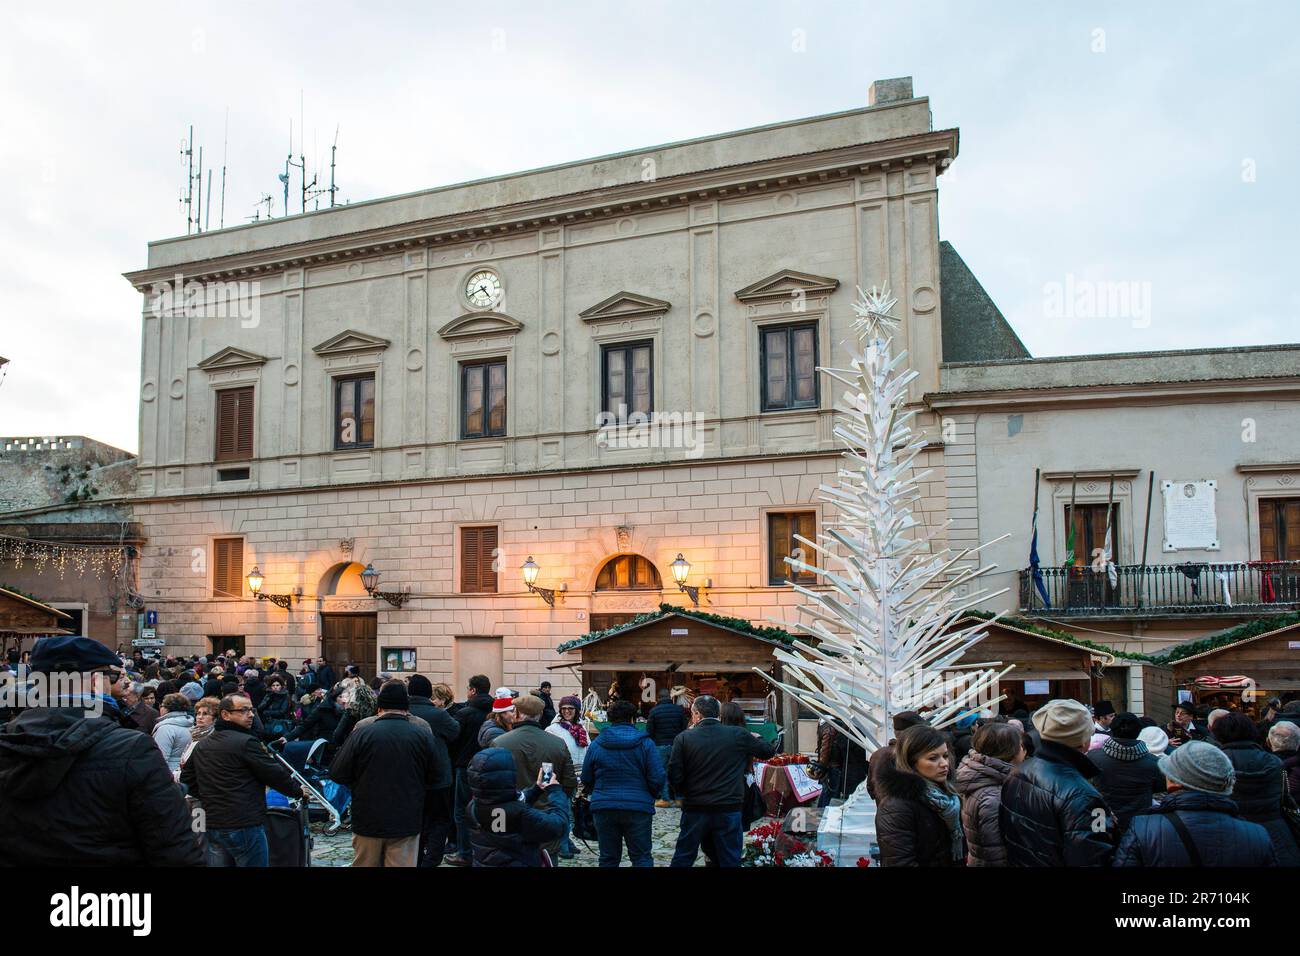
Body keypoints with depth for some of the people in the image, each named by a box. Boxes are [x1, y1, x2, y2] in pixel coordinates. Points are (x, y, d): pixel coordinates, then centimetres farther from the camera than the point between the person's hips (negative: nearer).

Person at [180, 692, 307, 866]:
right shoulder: (246, 742, -14)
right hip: (245, 826, -8)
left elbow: (187, 780, 20)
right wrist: (298, 791, 5)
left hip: (213, 825, 8)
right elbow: (275, 774, -11)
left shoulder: (201, 746, 11)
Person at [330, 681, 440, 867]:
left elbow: (337, 774, -8)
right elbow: (440, 777, -4)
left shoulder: (363, 731, -11)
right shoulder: (423, 733, -8)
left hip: (368, 821, 0)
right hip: (407, 823, 0)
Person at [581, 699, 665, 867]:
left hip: (603, 808, 2)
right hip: (638, 808, -2)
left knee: (608, 859, 11)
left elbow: (586, 780, 9)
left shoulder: (596, 744, 3)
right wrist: (650, 796, 15)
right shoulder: (645, 743, -3)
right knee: (642, 858, 6)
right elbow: (658, 779, -6)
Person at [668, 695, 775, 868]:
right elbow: (768, 750, 8)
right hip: (729, 810, 0)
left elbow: (675, 775, -8)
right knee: (730, 861, 10)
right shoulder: (738, 735, -4)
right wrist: (756, 738, 29)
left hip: (694, 810, 0)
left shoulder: (684, 738, -7)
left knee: (682, 859, 14)